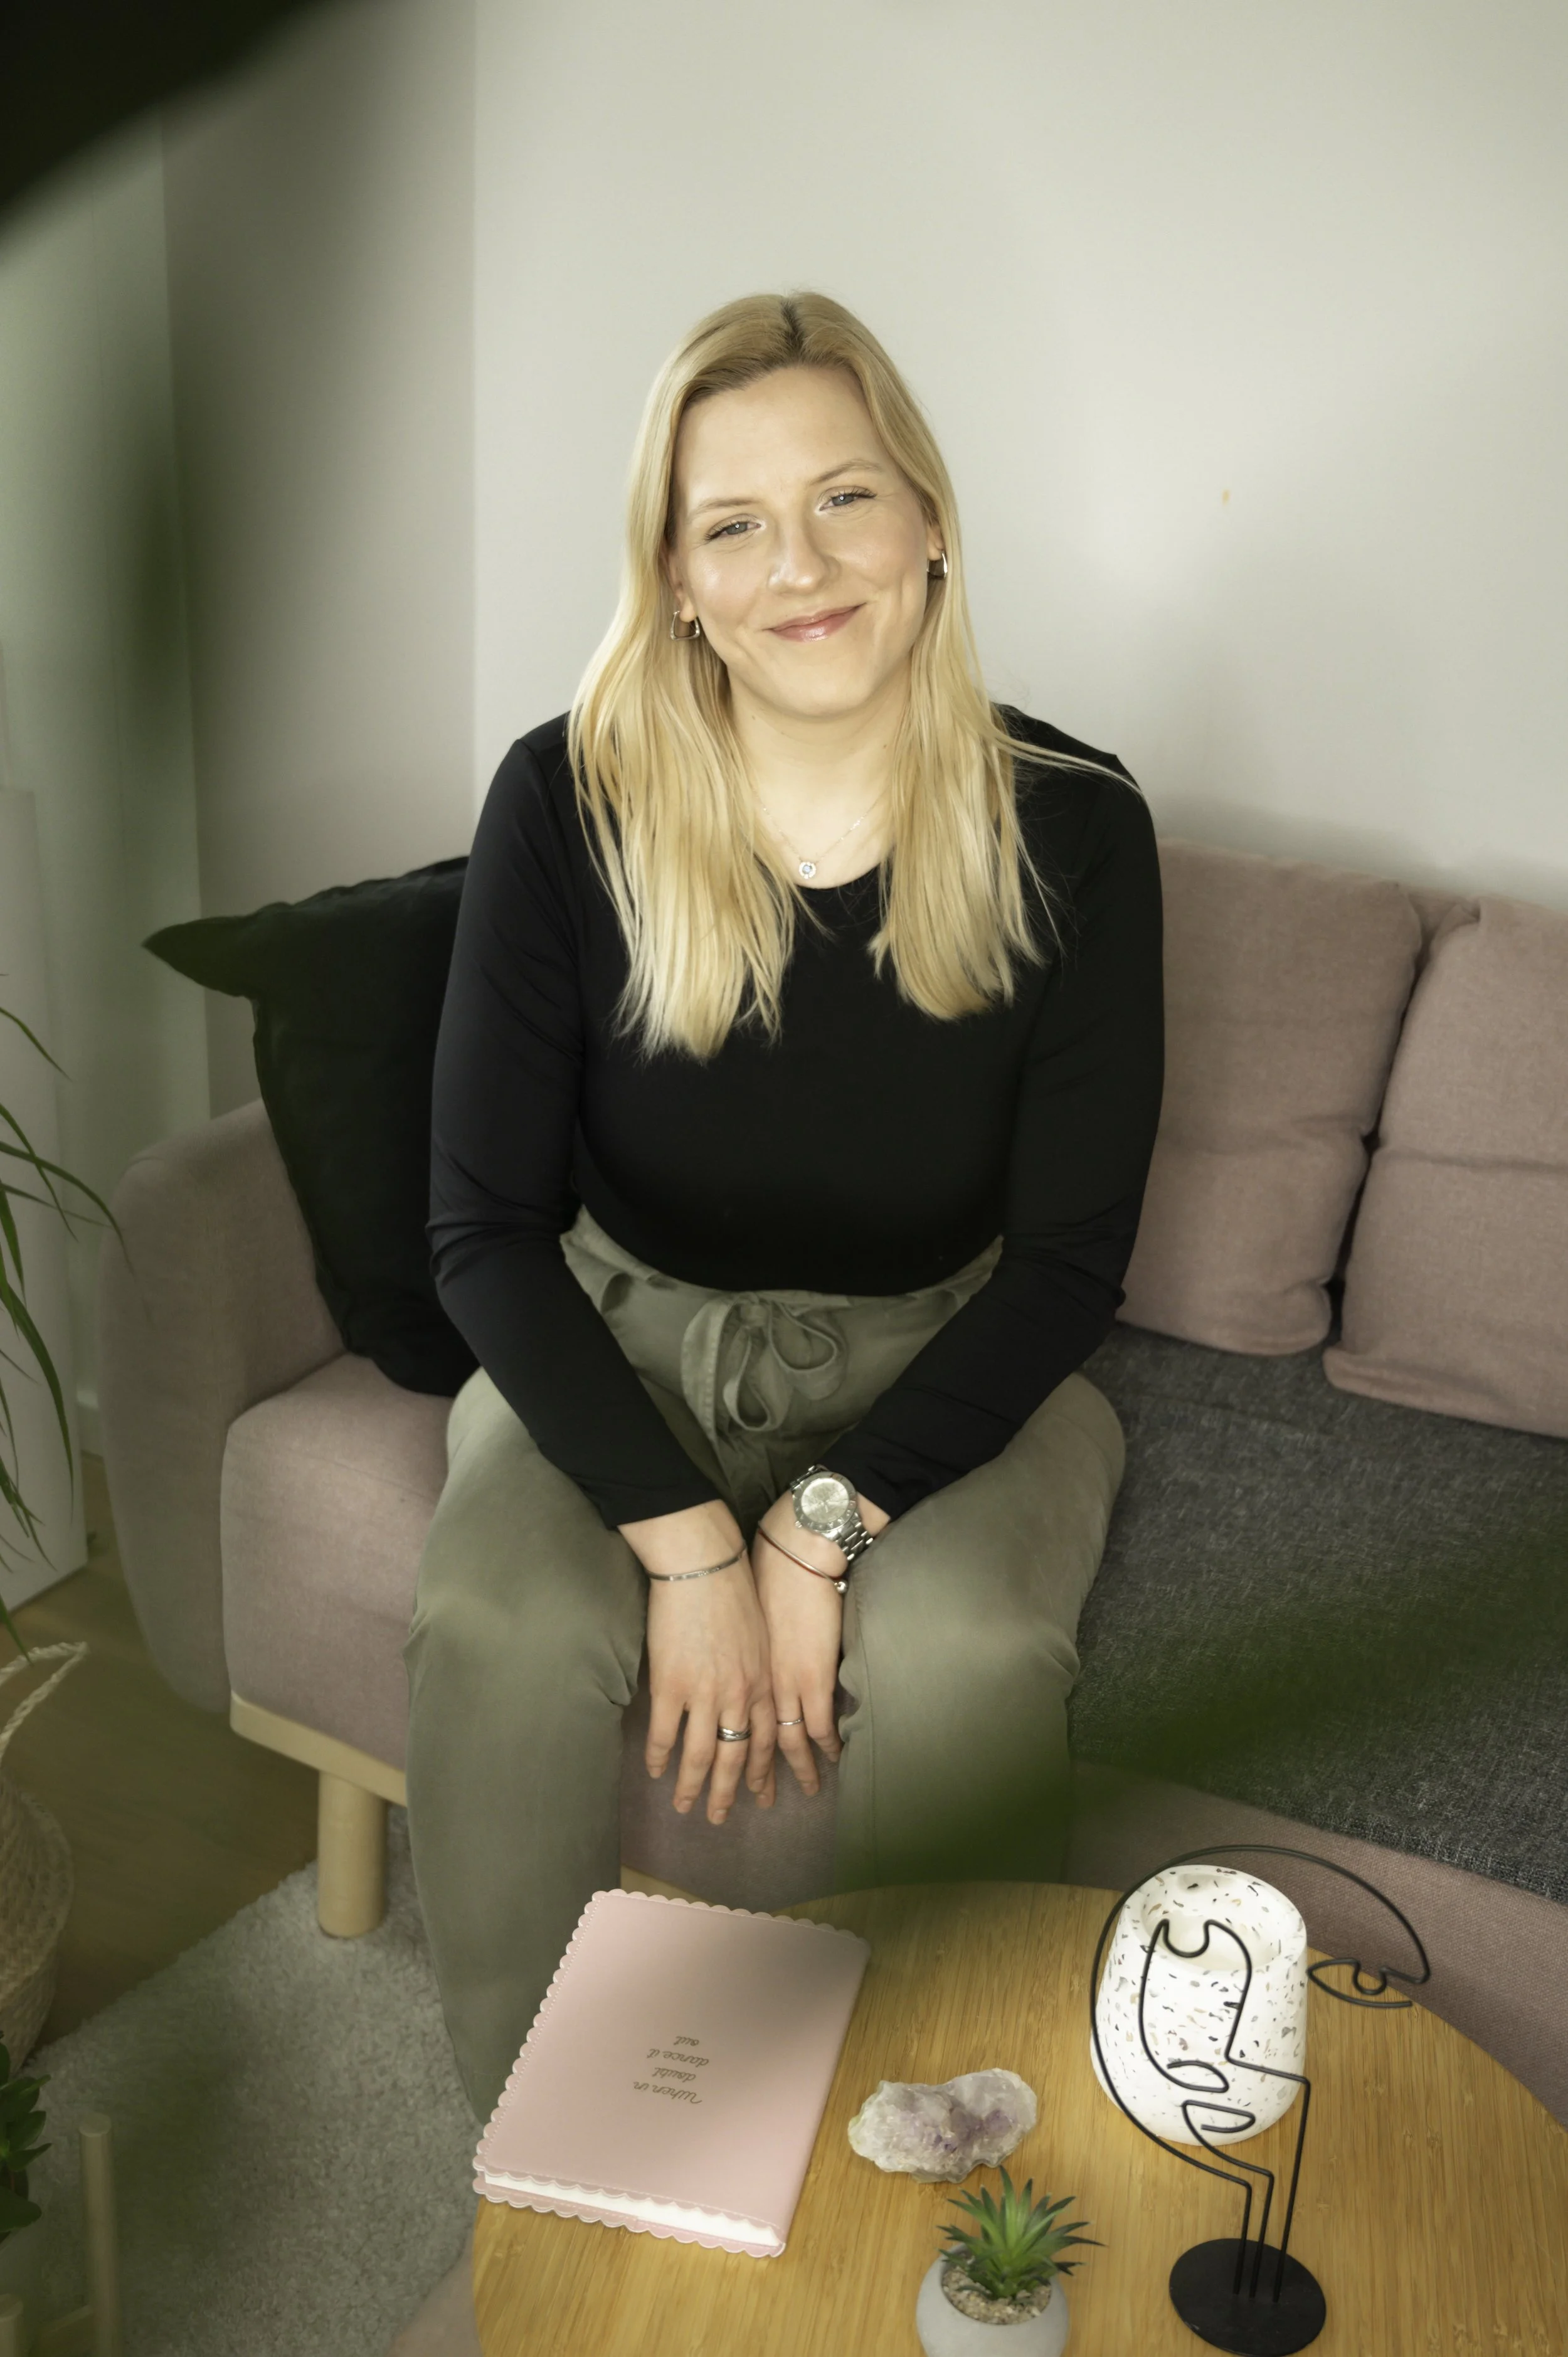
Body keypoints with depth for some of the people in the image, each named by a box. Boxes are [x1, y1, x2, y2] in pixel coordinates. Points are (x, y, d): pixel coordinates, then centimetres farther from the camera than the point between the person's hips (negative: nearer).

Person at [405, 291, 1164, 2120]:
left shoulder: (1071, 832, -12)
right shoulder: (568, 804, -12)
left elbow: (1070, 1258, -9)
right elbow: (484, 1228, -11)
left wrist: (825, 1524, -19)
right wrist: (684, 1539, -20)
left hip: (939, 1365, 0)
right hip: (619, 1346, 1)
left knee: (968, 1652, -29)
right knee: (492, 1624, -27)